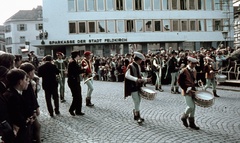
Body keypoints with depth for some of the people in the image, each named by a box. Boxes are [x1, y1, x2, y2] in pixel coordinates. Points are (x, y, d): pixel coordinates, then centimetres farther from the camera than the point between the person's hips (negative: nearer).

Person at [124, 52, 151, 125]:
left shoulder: (138, 66, 13)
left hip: (138, 86, 9)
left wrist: (146, 79, 11)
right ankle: (138, 117, 0)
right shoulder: (130, 66, -13)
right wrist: (136, 79, -35)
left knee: (138, 101, 12)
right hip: (133, 86, -8)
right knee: (136, 101, -8)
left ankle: (135, 115, 23)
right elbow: (127, 75, -27)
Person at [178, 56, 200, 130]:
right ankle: (184, 117, 16)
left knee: (193, 107, 8)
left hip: (193, 90, 7)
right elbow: (179, 81, -14)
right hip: (187, 91, -7)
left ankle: (191, 123, 18)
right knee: (190, 106, -12)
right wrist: (186, 89, -17)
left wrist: (195, 86, 8)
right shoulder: (184, 71, -13)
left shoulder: (194, 71, 10)